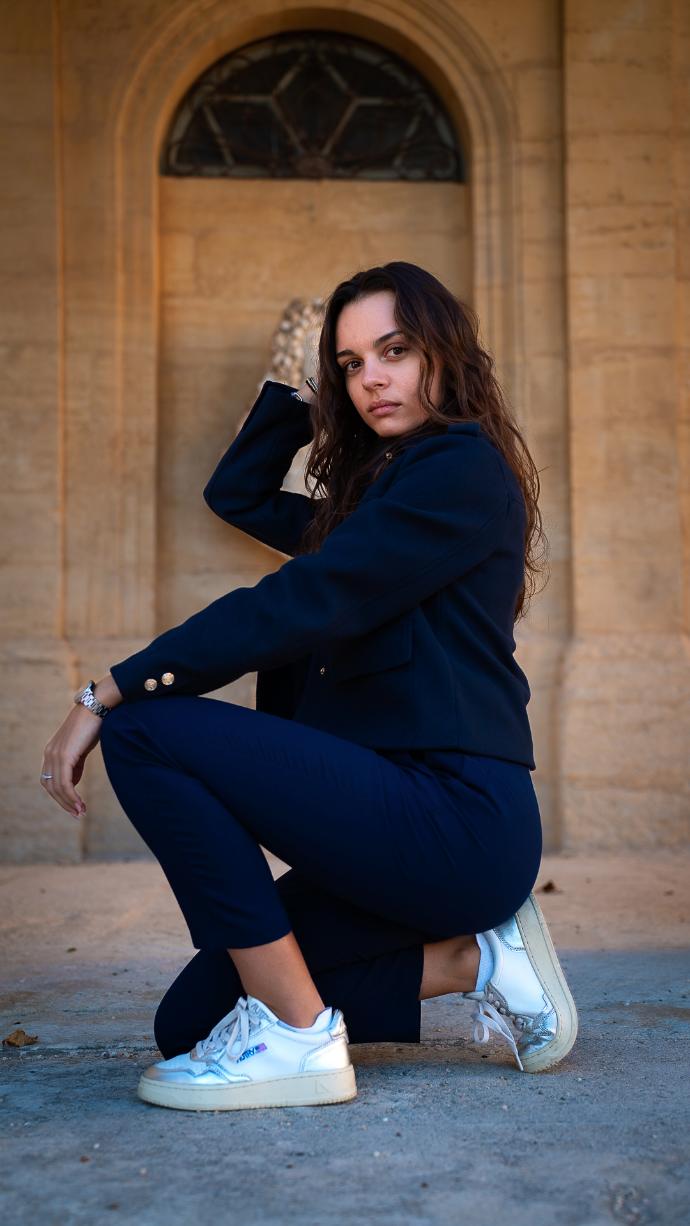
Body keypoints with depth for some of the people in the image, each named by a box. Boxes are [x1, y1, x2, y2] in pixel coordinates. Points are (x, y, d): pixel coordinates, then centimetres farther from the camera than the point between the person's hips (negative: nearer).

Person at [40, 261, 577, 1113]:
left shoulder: (462, 468, -9)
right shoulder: (377, 486, 21)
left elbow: (303, 605, -19)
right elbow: (237, 493, 32)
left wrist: (106, 694, -19)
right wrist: (301, 385, 22)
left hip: (455, 818, -10)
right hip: (396, 816, 10)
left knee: (146, 731, -20)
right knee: (191, 1024, 6)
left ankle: (293, 1037, -16)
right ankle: (467, 959, 8)